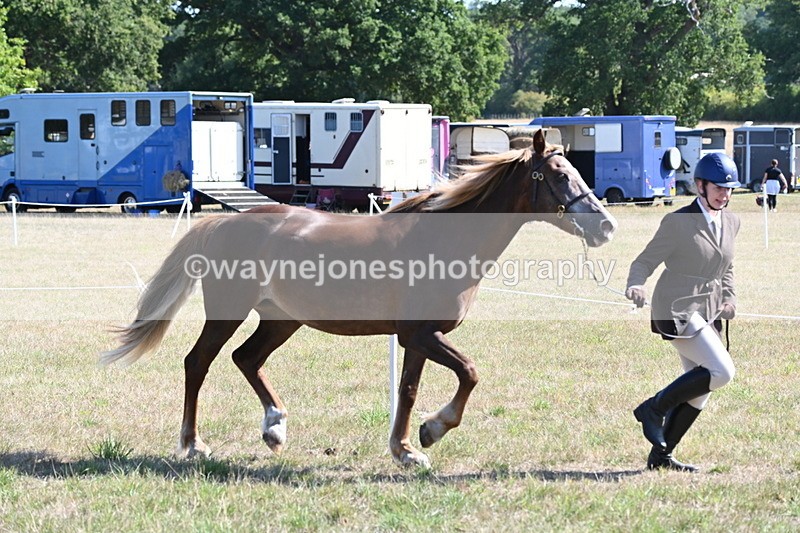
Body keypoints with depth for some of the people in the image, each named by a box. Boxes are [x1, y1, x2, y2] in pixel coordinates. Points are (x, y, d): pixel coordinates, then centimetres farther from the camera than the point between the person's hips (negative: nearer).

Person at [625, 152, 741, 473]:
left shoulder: (731, 223, 10)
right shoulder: (678, 222, -12)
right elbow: (644, 262, -11)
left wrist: (729, 298, 5)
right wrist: (635, 287, -31)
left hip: (707, 313, 8)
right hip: (677, 310, -8)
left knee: (698, 391, 8)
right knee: (721, 371, -21)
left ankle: (660, 456, 19)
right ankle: (654, 408, -6)